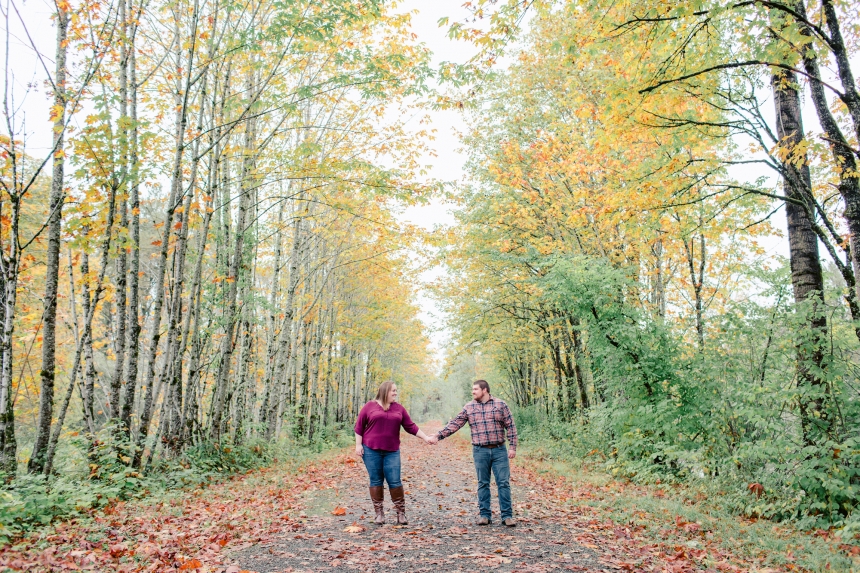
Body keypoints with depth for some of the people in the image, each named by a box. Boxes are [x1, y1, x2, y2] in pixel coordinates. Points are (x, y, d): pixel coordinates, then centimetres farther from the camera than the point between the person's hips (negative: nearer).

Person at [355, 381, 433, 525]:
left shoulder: (399, 409, 10)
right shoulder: (370, 406, 1)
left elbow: (411, 427, 9)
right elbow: (359, 426, 3)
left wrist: (425, 437, 2)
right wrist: (358, 445, -3)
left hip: (392, 451, 2)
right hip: (371, 450, -2)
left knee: (395, 481, -1)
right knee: (376, 481, 3)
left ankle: (401, 513, 9)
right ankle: (379, 513, 13)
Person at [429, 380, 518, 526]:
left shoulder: (500, 404, 0)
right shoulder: (468, 408, 4)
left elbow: (511, 427, 0)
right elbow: (454, 424, 1)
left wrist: (513, 447, -5)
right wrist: (438, 436, -8)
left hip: (499, 450, -1)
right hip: (480, 451, 2)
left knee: (504, 483, 0)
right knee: (483, 484, 8)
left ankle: (507, 516, 8)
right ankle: (485, 515, 17)